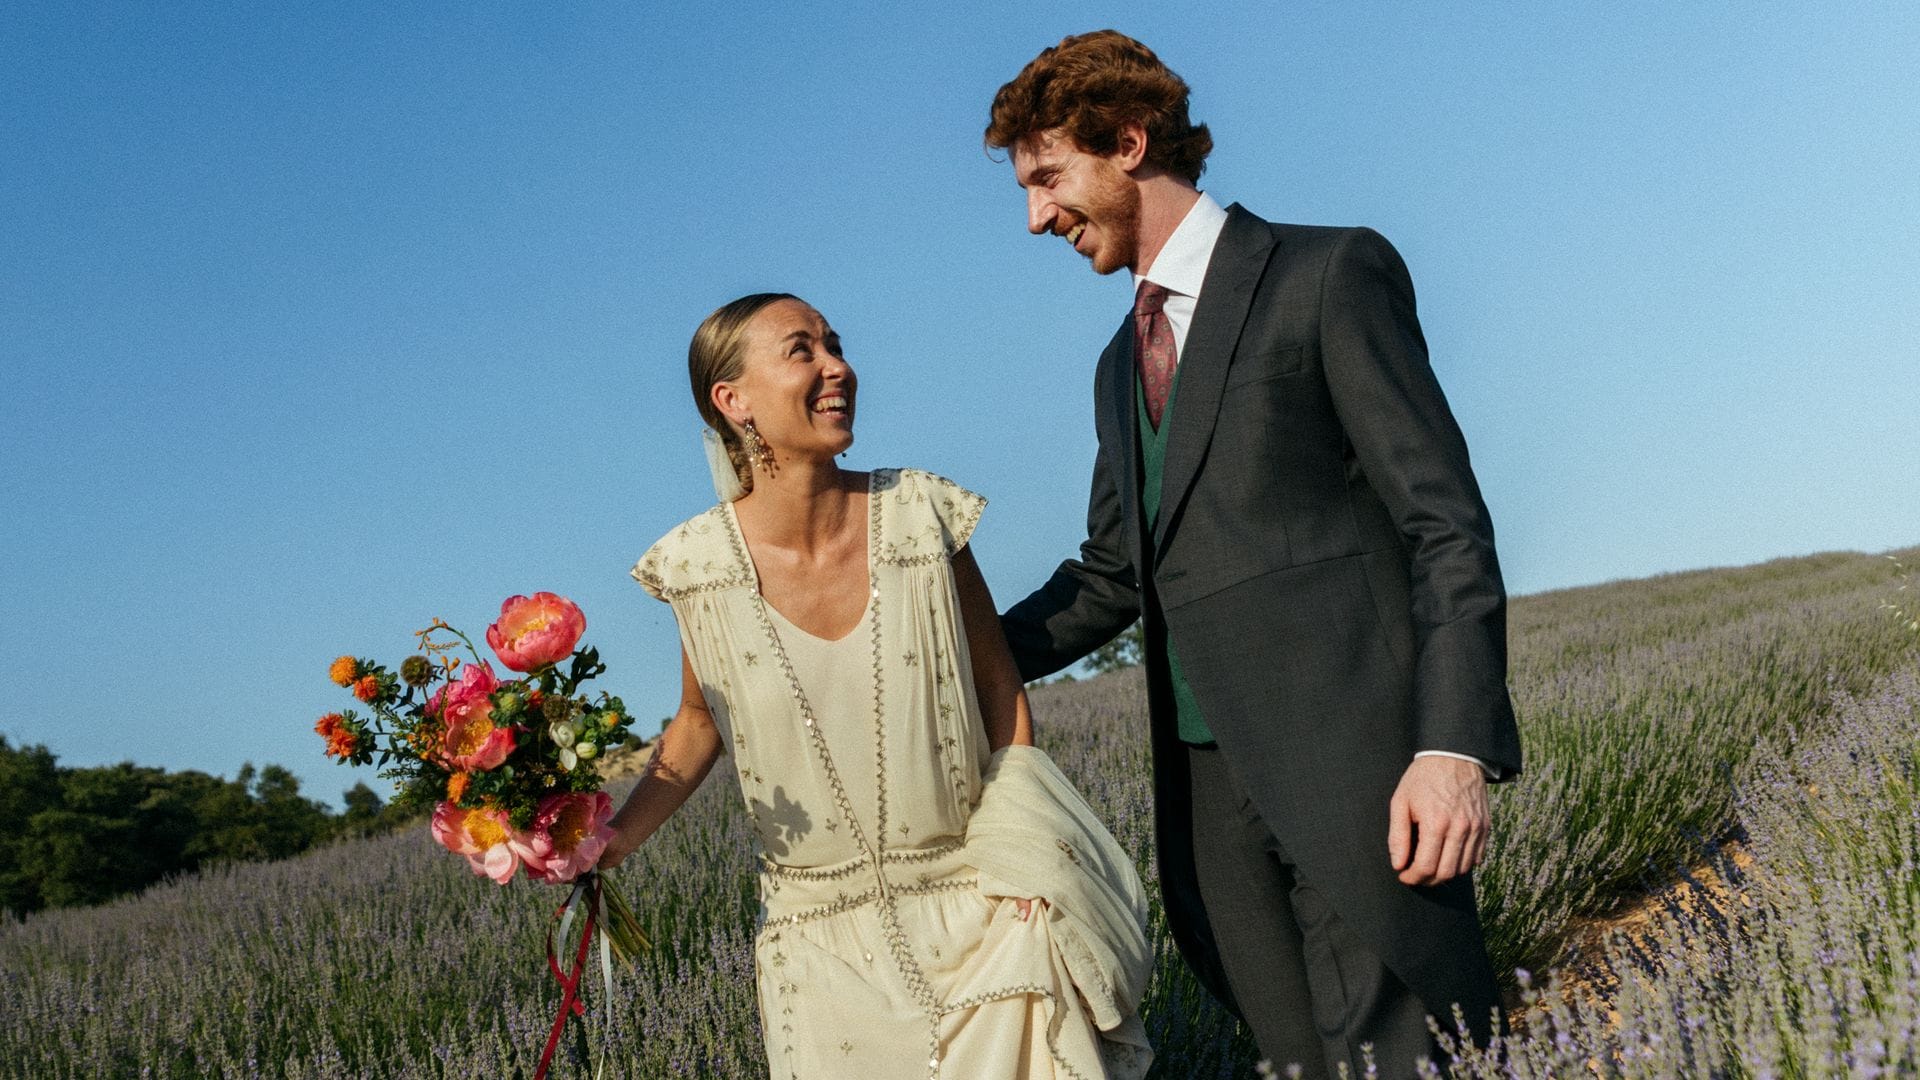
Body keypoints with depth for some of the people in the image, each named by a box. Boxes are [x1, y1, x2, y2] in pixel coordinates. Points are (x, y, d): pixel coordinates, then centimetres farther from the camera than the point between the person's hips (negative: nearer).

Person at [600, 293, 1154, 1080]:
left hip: (971, 899, 0)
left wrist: (1022, 868, -5)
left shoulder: (920, 516, -10)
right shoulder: (702, 567, -11)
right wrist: (618, 835, -8)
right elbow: (700, 721, 6)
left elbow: (999, 691, 0)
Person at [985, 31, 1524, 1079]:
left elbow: (1445, 520, -7)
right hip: (1205, 774, 6)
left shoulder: (1329, 274, -1)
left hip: (1351, 754, -6)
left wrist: (1455, 746, -18)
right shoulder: (1122, 365, 21)